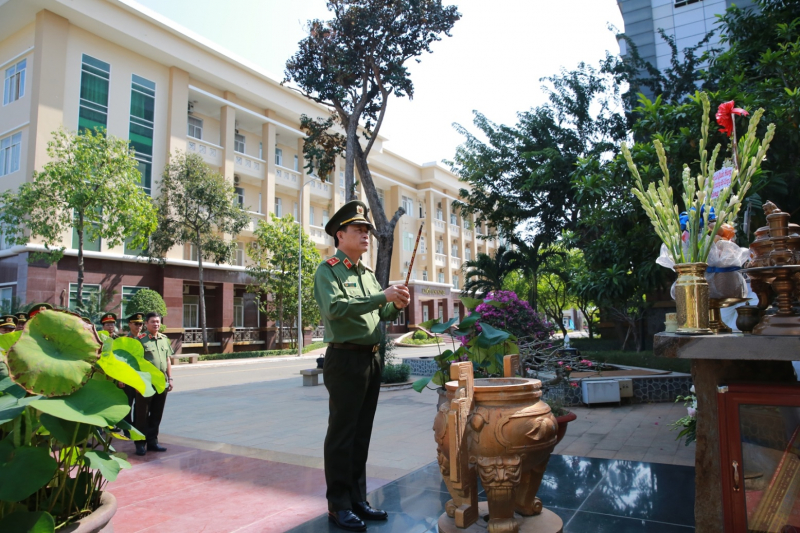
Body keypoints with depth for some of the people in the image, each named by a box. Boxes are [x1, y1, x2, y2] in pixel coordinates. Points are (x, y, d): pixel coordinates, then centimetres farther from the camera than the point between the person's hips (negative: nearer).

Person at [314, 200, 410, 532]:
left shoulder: (368, 275, 17)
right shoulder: (328, 270, -6)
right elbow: (336, 307, -23)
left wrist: (396, 306, -1)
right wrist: (383, 296, -23)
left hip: (371, 359, 8)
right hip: (345, 359, -7)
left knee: (361, 434, 14)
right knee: (342, 435, 1)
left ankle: (358, 499, 25)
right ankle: (338, 505, 13)